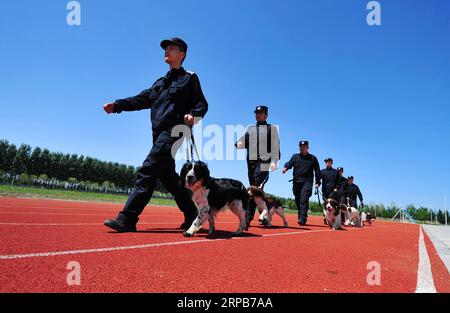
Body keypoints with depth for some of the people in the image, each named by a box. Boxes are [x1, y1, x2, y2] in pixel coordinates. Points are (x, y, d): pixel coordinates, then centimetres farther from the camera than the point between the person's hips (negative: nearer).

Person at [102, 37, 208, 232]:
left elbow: (202, 104, 0)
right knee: (167, 176, 8)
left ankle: (127, 219, -17)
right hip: (159, 133, 8)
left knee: (147, 172, -17)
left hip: (173, 130, -8)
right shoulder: (161, 82, 26)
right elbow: (141, 99, 19)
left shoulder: (189, 78, 7)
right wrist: (117, 106, 7)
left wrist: (193, 115, -21)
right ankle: (192, 215, 19)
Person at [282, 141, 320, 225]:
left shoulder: (312, 158, 9)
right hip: (296, 181, 4)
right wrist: (285, 167, -24)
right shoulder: (295, 156, 15)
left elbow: (317, 170, 7)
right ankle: (302, 216, 24)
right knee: (297, 200, 9)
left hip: (307, 181, -4)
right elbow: (289, 163, -1)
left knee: (304, 199, -16)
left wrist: (317, 182, -1)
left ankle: (302, 219, -18)